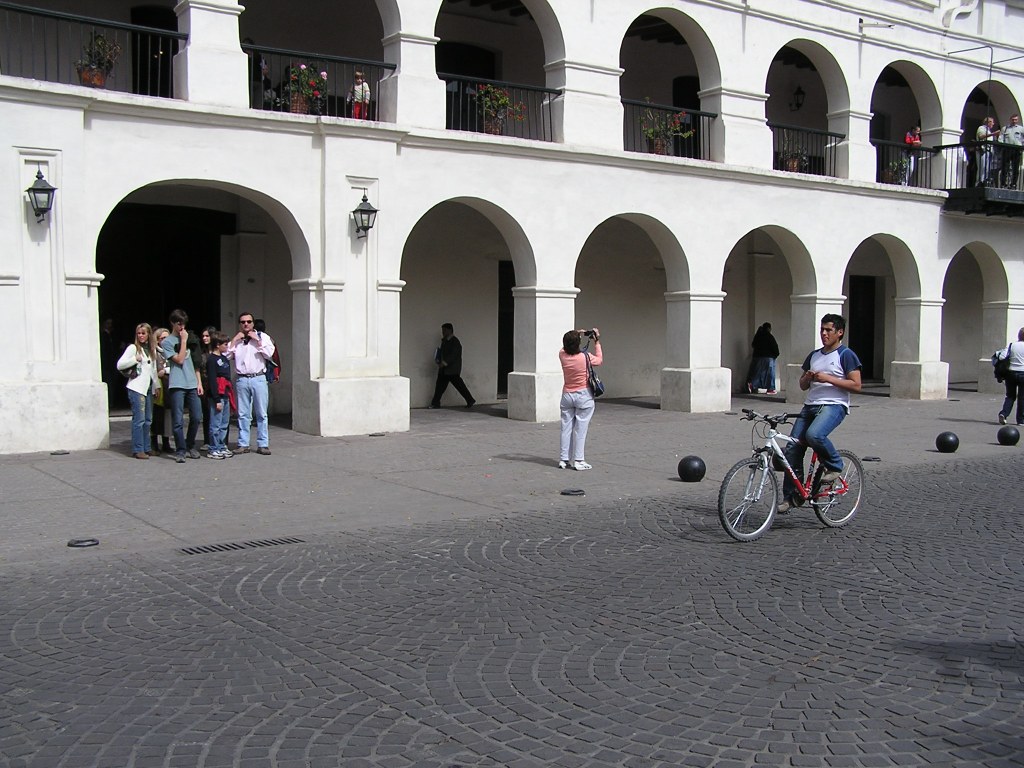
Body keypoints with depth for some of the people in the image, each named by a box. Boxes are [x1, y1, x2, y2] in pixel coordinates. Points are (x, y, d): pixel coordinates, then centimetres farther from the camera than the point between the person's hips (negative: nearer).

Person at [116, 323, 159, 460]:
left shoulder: (152, 349, 16)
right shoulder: (133, 348, -3)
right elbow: (119, 365, -7)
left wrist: (157, 385, 18)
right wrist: (135, 359, -16)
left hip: (149, 388, 6)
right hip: (137, 388, -6)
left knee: (148, 420, 7)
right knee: (139, 419, -9)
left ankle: (146, 448, 15)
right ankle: (138, 450, -5)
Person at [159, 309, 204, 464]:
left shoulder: (189, 339, 16)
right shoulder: (167, 342, 1)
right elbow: (179, 360, -9)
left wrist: (199, 382, 12)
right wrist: (183, 341, -6)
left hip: (192, 384, 5)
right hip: (177, 385, -5)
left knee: (196, 418, 5)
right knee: (178, 421, -4)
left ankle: (190, 446, 21)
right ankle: (180, 451, 2)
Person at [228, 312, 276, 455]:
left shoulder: (262, 337, 8)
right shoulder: (236, 339, 15)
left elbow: (269, 354, -7)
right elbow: (226, 355, 4)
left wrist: (257, 340, -7)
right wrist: (234, 340, -1)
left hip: (258, 378, -2)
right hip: (242, 380, 2)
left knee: (261, 414, -1)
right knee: (243, 414, 5)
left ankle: (263, 445, 4)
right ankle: (243, 444, 11)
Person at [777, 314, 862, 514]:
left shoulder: (846, 355, 0)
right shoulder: (814, 356, 20)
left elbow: (856, 385, -8)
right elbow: (803, 385, 25)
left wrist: (828, 378, -14)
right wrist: (808, 378, 2)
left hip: (834, 405, -7)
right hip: (810, 406, 7)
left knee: (814, 435, -35)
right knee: (792, 447, -5)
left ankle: (834, 466, -7)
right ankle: (791, 496, 3)